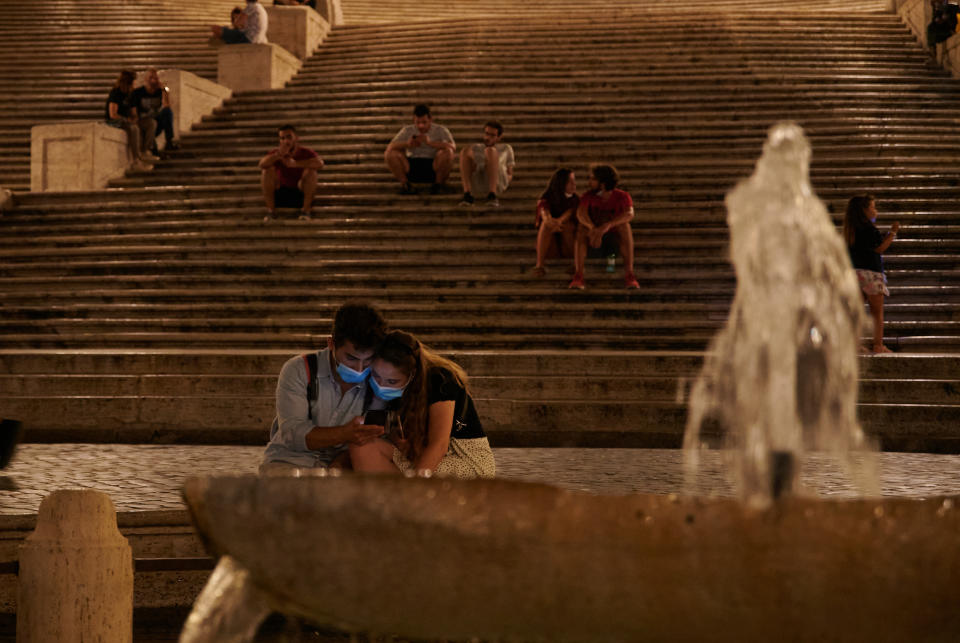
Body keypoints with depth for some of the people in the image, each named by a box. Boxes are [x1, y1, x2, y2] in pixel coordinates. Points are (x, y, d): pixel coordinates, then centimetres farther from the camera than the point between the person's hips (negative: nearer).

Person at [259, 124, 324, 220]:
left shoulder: (305, 152, -8)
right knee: (267, 170, -18)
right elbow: (262, 164, -24)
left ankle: (306, 209, -15)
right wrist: (279, 155, -38)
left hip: (301, 193, -1)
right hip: (280, 193, 1)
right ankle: (271, 210, -13)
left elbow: (320, 163, -31)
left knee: (311, 170, -24)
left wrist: (295, 164, -36)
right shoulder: (276, 152, -4)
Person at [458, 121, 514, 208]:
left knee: (490, 151, -31)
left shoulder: (506, 148, 33)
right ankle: (467, 194, -34)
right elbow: (462, 174, 22)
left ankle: (492, 196, -43)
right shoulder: (475, 148, 35)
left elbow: (510, 175, 25)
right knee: (465, 151, -25)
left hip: (497, 181, -2)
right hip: (476, 184, 2)